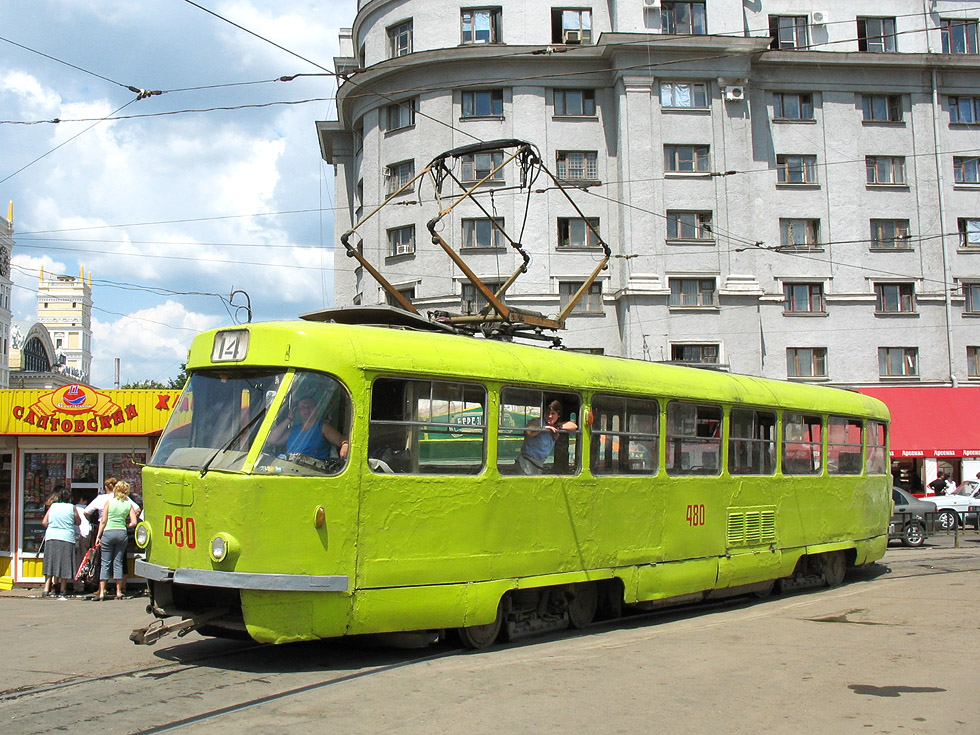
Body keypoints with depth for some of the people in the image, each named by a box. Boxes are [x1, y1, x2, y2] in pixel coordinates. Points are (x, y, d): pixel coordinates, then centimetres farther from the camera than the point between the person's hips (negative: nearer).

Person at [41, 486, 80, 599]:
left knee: (50, 563, 7)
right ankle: (63, 590, 11)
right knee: (64, 564, 5)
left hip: (51, 537, 2)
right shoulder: (72, 508, 0)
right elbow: (78, 522, 9)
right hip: (67, 538, -2)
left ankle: (46, 589, 0)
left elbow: (44, 522, 8)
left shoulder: (52, 506, 6)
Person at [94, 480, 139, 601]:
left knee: (105, 563, 3)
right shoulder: (129, 504, 4)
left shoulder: (109, 502, -1)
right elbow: (134, 522, -2)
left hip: (108, 533, -2)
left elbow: (103, 521, -3)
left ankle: (101, 592, -1)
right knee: (118, 562, 10)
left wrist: (98, 536, 2)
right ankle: (119, 591, 8)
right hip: (122, 533, 2)